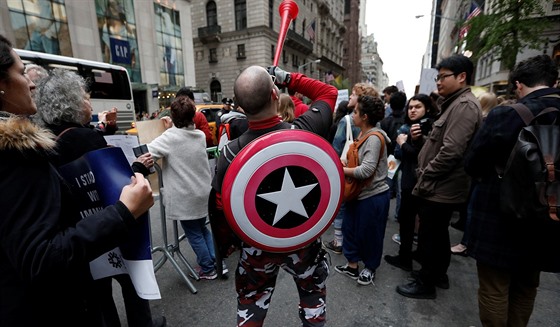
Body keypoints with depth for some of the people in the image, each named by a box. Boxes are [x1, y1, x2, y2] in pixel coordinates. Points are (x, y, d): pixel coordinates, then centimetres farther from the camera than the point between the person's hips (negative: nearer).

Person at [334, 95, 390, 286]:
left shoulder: (374, 138, -21)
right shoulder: (363, 134, 6)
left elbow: (366, 170, -29)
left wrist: (341, 170, -19)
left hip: (373, 196, -8)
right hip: (359, 193, 9)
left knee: (369, 234, 10)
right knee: (350, 228, 15)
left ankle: (370, 268, 34)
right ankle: (352, 265, 33)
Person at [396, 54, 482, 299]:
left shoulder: (464, 105, -17)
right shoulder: (453, 104, 16)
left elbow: (451, 152, -26)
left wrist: (424, 177, -16)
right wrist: (421, 138, 2)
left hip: (440, 188, -10)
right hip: (442, 186, 10)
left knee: (429, 237, 3)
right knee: (438, 234, 22)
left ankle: (426, 284, 20)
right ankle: (439, 274, 39)